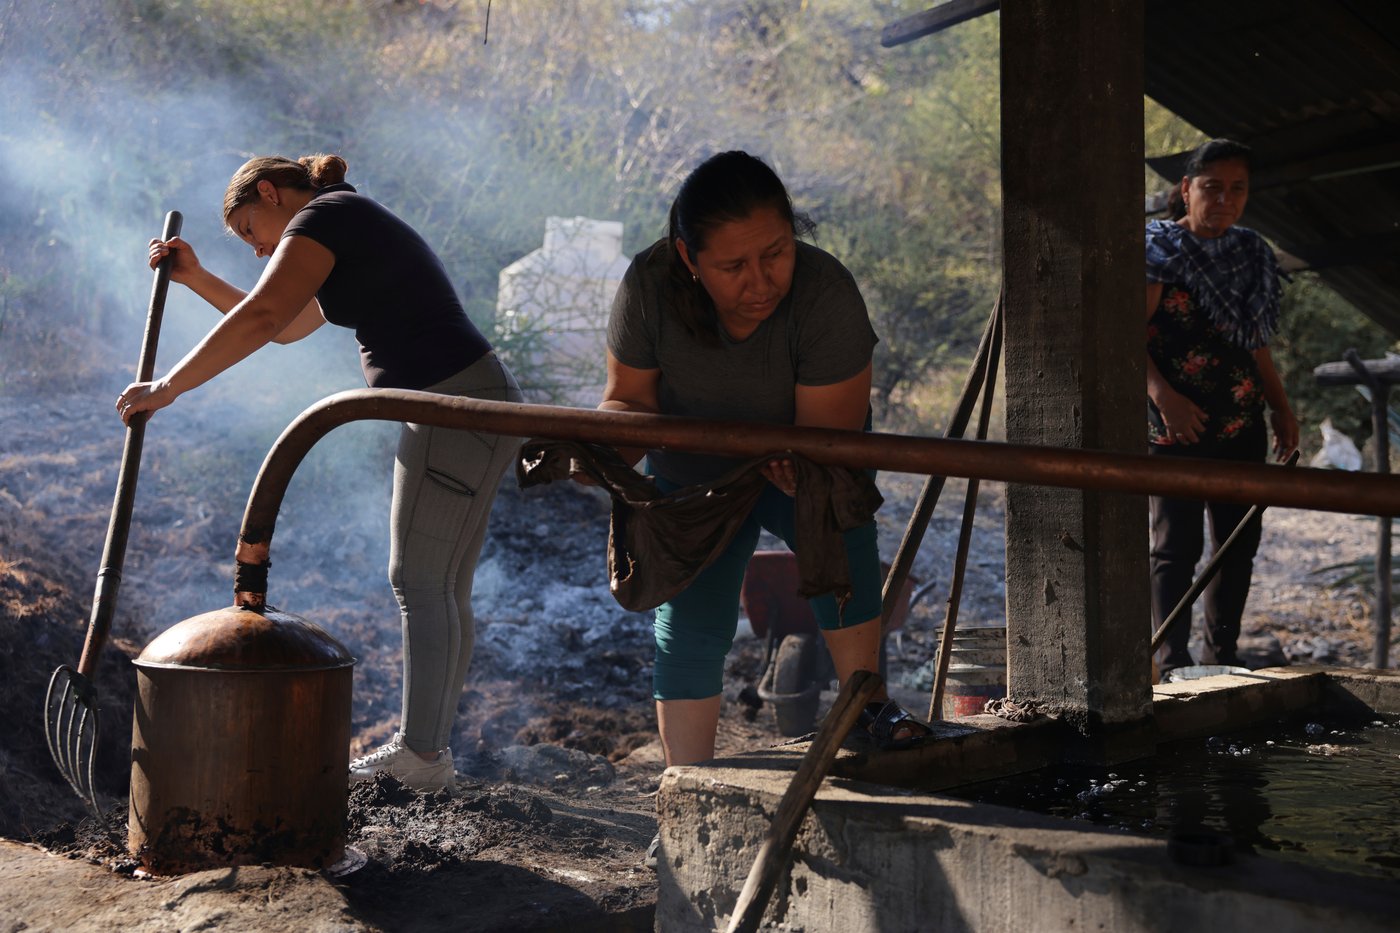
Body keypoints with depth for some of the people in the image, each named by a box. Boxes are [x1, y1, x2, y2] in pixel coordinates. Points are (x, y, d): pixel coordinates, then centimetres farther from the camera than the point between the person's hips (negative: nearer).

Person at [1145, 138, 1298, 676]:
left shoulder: (1253, 253, 14)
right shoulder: (1160, 249, -7)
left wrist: (1280, 407, 15)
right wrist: (1163, 395, -26)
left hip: (1242, 426, 7)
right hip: (1177, 426, -7)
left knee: (1238, 542, 10)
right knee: (1177, 545, -7)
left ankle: (1223, 658, 21)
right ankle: (1173, 665, -4)